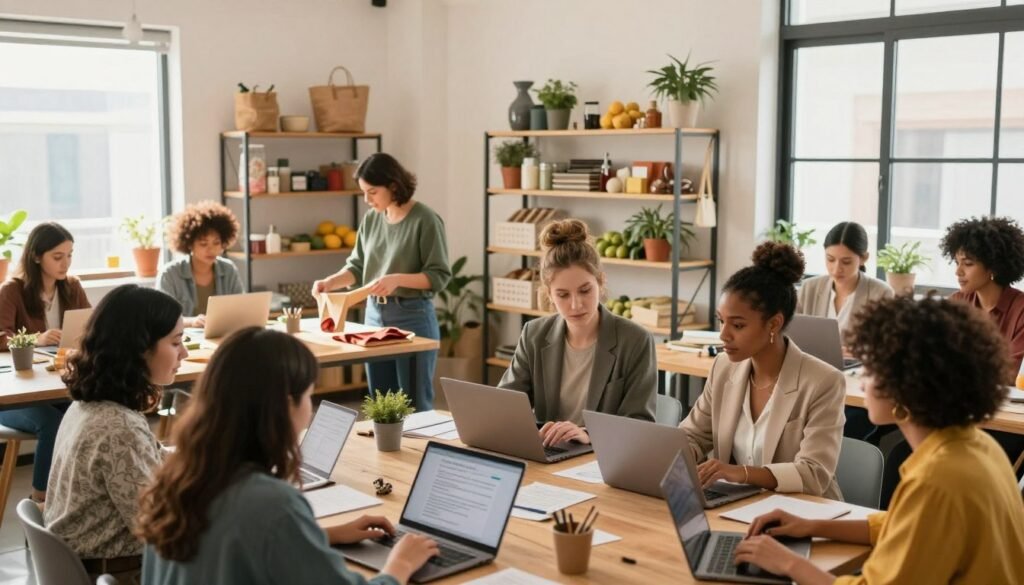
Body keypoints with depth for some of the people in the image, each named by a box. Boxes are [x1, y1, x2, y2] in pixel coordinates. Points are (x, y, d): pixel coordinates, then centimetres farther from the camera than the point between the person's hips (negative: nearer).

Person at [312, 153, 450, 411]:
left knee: (415, 404, 2)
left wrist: (397, 279, -26)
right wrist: (330, 282, -6)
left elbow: (440, 275, -14)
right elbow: (357, 266, 12)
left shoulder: (425, 220, -12)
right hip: (375, 314, 6)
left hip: (413, 316, -6)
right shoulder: (371, 219, 6)